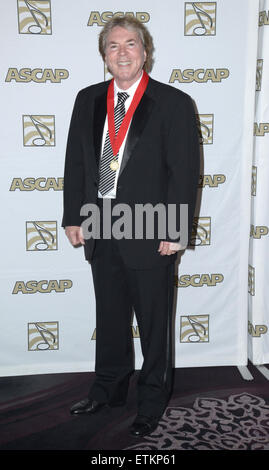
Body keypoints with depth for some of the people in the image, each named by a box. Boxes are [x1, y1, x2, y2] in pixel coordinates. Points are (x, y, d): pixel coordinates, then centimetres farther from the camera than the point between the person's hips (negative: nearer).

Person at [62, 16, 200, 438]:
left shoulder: (174, 104, -6)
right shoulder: (88, 100, 9)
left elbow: (185, 172, -9)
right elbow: (76, 162, 11)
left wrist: (175, 231, -14)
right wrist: (73, 217, 5)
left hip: (151, 235, -4)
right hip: (100, 230, 5)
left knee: (154, 323, 10)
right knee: (110, 318, 19)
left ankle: (152, 403, 30)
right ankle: (109, 390, 40)